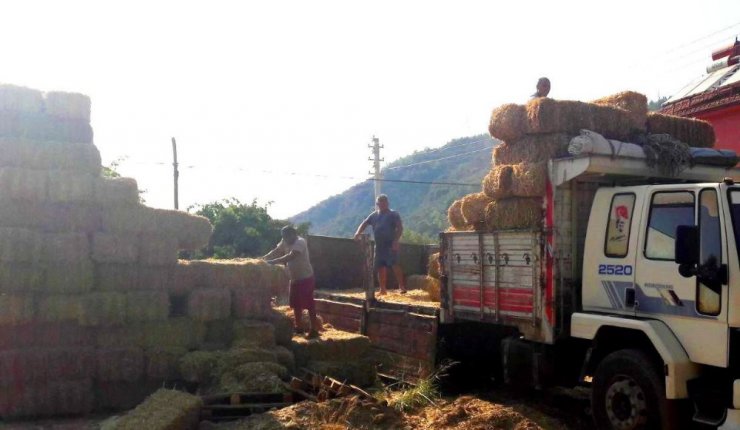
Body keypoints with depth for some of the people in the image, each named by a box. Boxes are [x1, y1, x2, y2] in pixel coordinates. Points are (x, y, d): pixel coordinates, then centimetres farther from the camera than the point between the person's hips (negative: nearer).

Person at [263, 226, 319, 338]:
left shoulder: (300, 242, -23)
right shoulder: (285, 242, 3)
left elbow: (290, 256, -34)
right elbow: (276, 251, 2)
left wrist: (273, 262, -40)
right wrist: (263, 258, -14)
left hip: (306, 278, -8)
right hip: (295, 278, 8)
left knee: (309, 304, -5)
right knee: (296, 304, 14)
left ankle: (314, 329, 0)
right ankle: (299, 327, 27)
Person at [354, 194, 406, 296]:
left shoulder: (393, 214, 0)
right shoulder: (374, 215, 14)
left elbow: (400, 228, -7)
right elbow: (364, 224, 10)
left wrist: (396, 241, -20)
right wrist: (358, 233, -10)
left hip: (390, 245, -5)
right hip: (379, 246, 5)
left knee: (394, 265, -15)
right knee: (381, 267, 6)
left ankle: (402, 287, -12)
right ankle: (383, 290, 13)